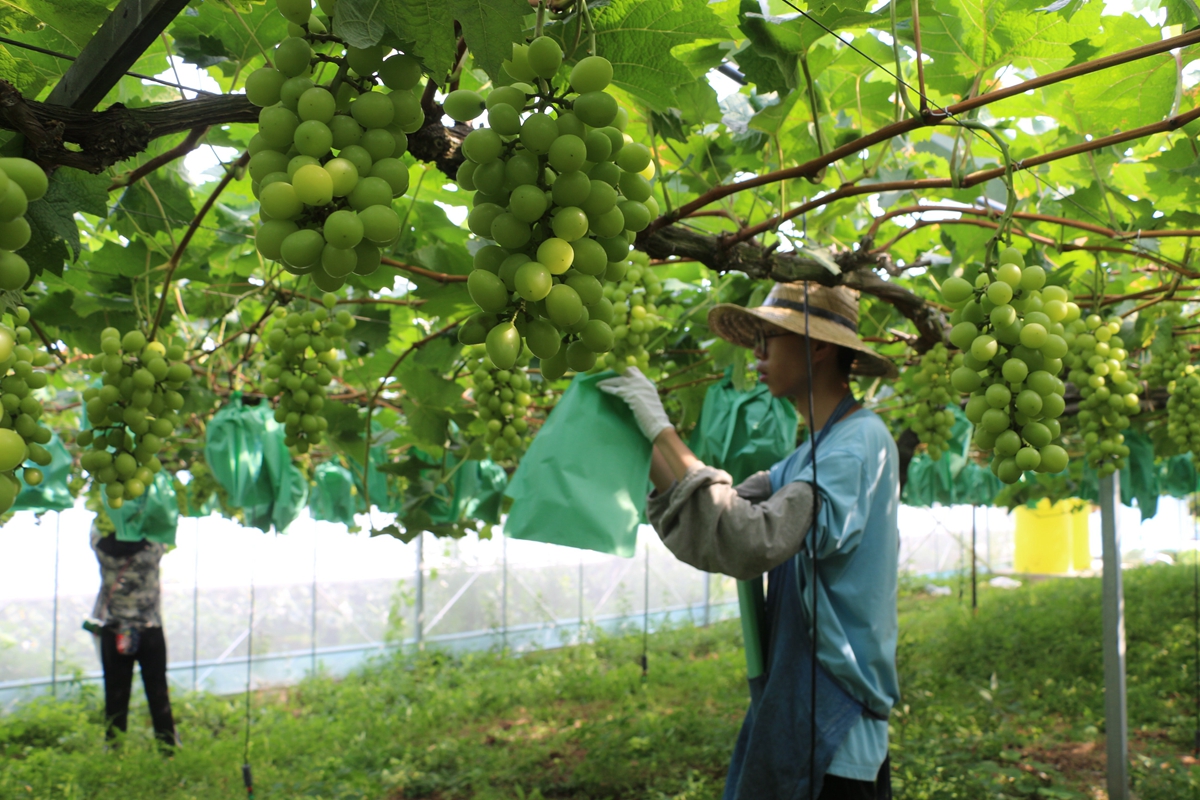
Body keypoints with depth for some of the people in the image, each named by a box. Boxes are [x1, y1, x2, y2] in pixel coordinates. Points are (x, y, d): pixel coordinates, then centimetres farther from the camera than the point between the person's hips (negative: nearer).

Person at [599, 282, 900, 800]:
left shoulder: (862, 442, -18)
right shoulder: (809, 455, 11)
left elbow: (751, 543, -31)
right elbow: (710, 516, 6)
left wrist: (662, 431, -26)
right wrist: (640, 434, -5)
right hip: (790, 714, 9)